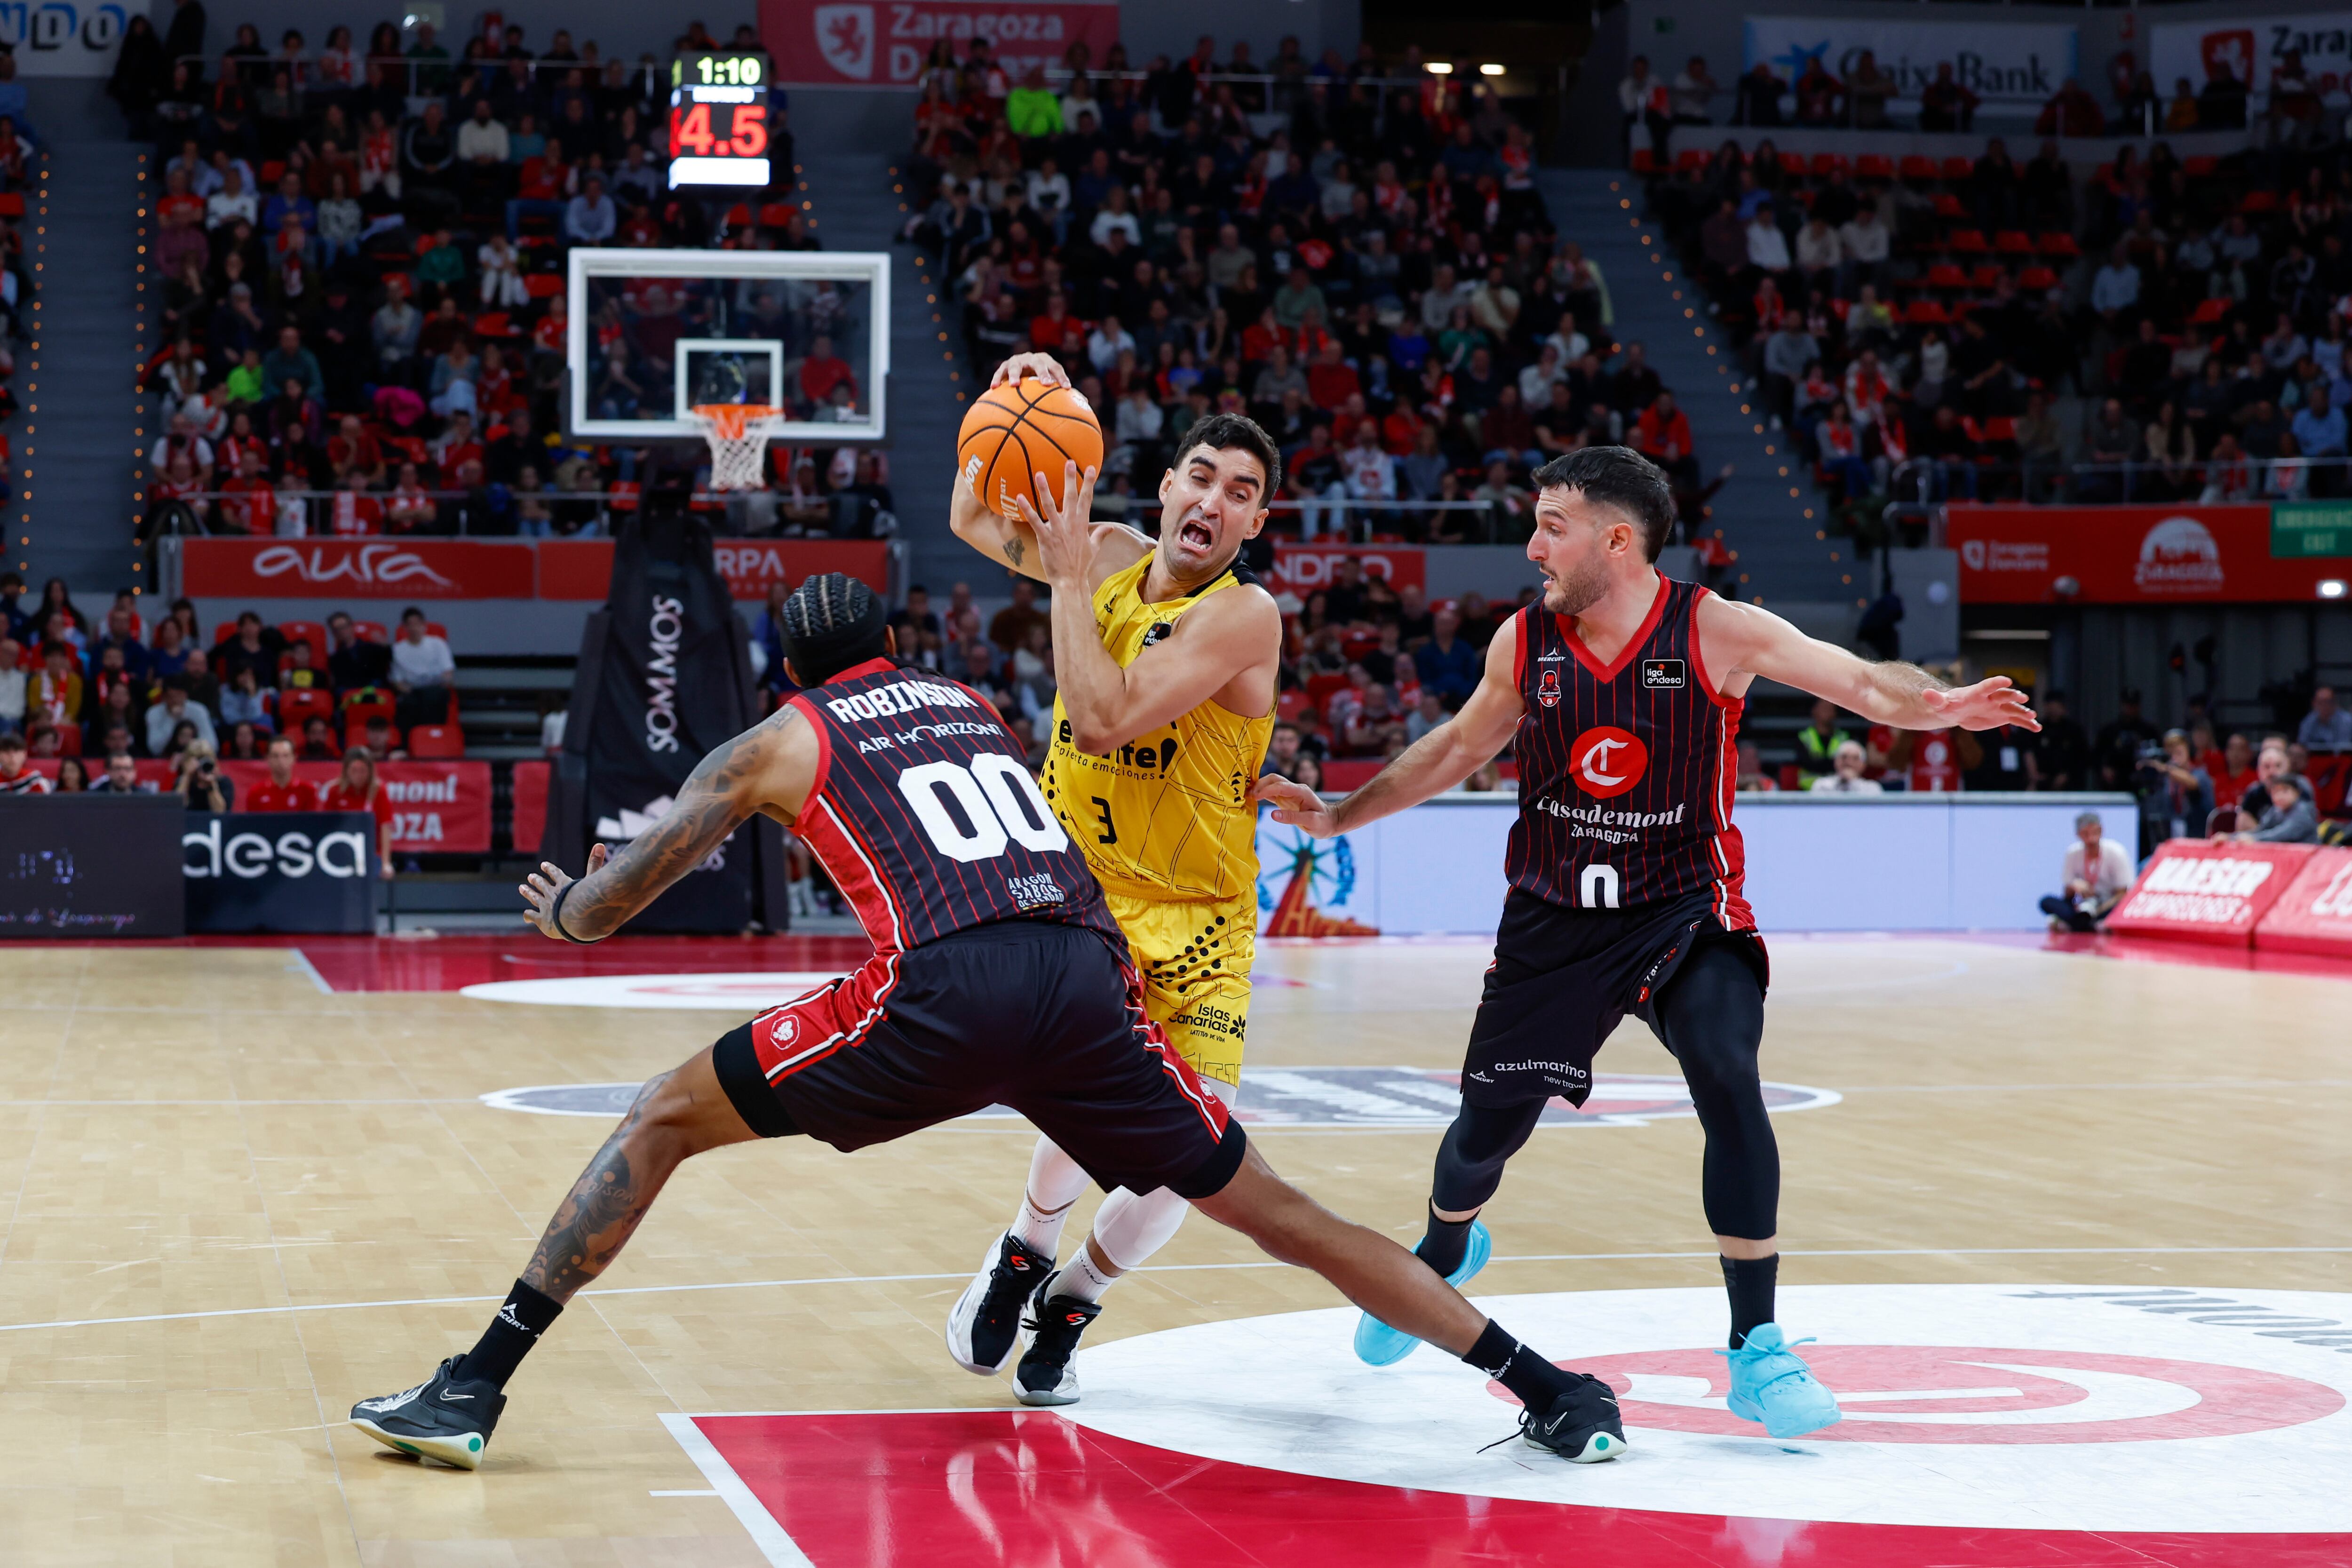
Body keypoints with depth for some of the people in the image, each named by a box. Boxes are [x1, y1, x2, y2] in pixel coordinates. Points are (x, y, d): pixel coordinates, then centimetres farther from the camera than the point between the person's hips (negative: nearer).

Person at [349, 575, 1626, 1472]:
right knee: (1272, 1212, 15)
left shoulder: (781, 741, 21)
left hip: (944, 988, -4)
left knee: (662, 1120, 12)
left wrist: (559, 909, 47)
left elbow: (609, 901, 24)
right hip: (1089, 974, 4)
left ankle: (471, 1391, 6)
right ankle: (1555, 1395, 12)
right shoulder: (972, 706, 32)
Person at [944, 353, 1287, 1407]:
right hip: (1072, 888, 2)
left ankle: (1071, 1300, 17)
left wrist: (1071, 575, -23)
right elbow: (973, 521, 14)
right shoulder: (1113, 559, 0)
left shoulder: (1243, 614, -17)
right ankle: (1026, 1250, 5)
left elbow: (1104, 721, -27)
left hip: (1194, 916, -2)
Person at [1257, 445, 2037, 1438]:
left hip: (1684, 911, -3)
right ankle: (1444, 1254, 47)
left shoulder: (1715, 632, -14)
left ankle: (1756, 1353, -15)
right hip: (1553, 919, 3)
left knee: (1730, 1088, -25)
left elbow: (1858, 681, -21)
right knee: (1489, 1124, 9)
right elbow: (1458, 748, 14)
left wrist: (1933, 704, -42)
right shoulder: (1525, 644, -4)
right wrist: (1339, 816, 13)